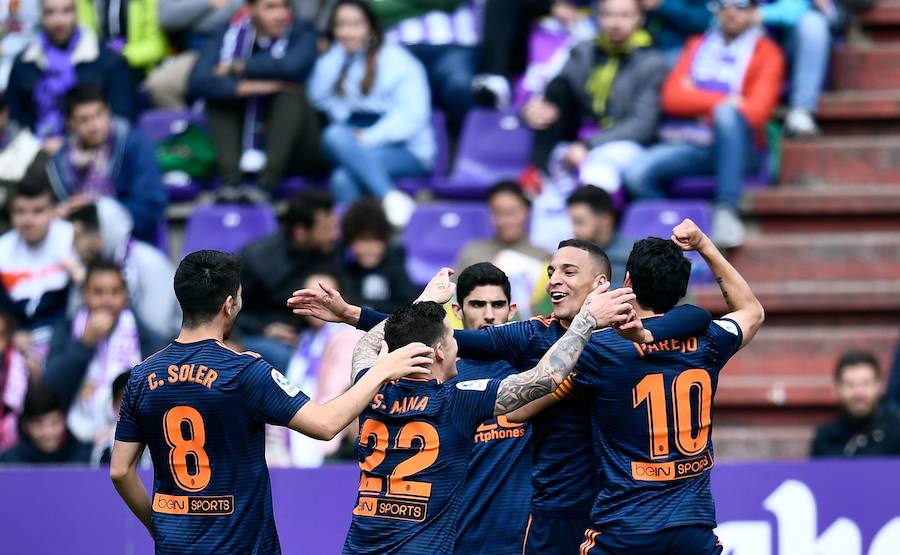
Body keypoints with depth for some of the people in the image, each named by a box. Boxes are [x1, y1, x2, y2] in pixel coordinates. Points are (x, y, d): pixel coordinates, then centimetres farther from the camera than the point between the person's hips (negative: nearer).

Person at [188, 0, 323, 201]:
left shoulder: (301, 32, -5)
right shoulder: (228, 37, -1)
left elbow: (293, 66, -29)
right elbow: (197, 82, -17)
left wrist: (238, 67, -18)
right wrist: (245, 88, -31)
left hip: (292, 151, -2)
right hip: (244, 146, 2)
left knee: (291, 90, -26)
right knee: (218, 96, -16)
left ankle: (266, 184, -37)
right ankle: (232, 181, -32)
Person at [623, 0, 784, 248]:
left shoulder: (765, 52, 11)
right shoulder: (697, 46, 23)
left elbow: (755, 110, -5)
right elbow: (672, 97, 7)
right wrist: (721, 101, -5)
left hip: (734, 147, -3)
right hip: (686, 143, 3)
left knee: (727, 114, -39)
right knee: (637, 174, -27)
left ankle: (727, 211, -38)